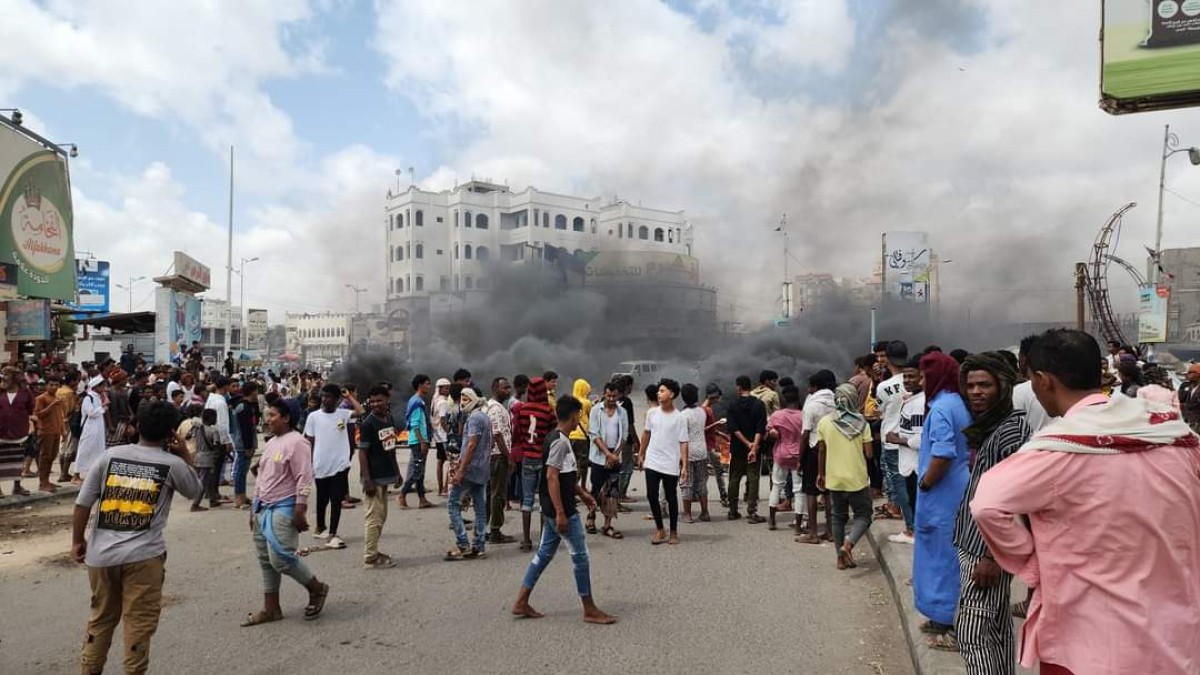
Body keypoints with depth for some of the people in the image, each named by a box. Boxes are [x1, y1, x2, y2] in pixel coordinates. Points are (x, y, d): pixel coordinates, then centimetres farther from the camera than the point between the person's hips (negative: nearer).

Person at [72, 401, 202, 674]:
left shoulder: (110, 455, 3)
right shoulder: (172, 463, -3)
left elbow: (82, 503, 3)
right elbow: (194, 491, 16)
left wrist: (77, 541, 14)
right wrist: (185, 457, 19)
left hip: (101, 554, 4)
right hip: (143, 556, -4)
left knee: (100, 619, 21)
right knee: (139, 623, 7)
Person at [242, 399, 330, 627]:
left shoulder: (296, 442, -13)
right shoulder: (271, 443, 16)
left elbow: (304, 480, -18)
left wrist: (299, 512, -21)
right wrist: (254, 507, 20)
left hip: (283, 509, -9)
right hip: (263, 508, 9)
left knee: (280, 557, -15)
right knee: (266, 559, 11)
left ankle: (317, 589, 4)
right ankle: (271, 608, 19)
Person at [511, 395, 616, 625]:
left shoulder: (557, 439, 13)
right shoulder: (560, 441, -18)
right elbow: (551, 477, -23)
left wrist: (582, 494, 25)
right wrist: (560, 513, -24)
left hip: (552, 510, 10)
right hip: (560, 509, -10)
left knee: (544, 553, 14)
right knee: (580, 556, -1)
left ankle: (521, 603, 18)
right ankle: (590, 610, 8)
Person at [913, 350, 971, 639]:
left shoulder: (941, 408, -19)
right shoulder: (962, 405, 8)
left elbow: (943, 455, -27)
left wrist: (925, 483, -14)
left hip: (941, 495, -9)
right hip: (961, 490, 9)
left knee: (940, 554, 1)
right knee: (954, 553, 17)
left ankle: (943, 616, 10)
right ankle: (955, 611, 28)